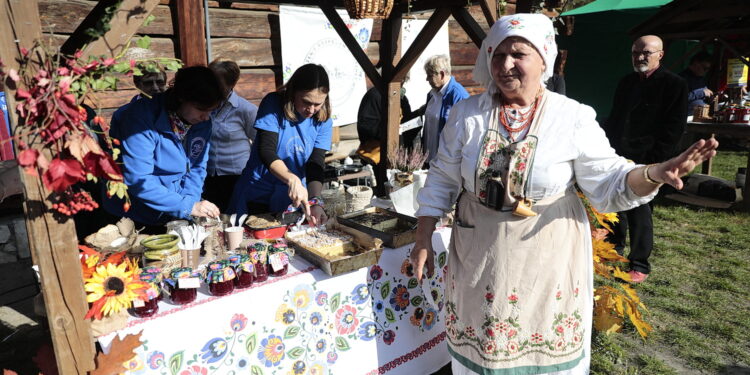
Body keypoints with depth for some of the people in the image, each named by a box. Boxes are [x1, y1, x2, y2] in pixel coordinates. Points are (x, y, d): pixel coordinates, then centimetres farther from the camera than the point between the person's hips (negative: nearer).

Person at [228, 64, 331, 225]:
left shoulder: (323, 121, -5)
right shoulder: (273, 104, -14)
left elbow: (316, 165, -12)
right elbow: (266, 151, -24)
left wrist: (315, 202, -30)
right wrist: (292, 180, -41)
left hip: (294, 200, 2)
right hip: (257, 197, -2)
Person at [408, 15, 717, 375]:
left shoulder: (574, 118, -8)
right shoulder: (466, 113, -2)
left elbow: (608, 184, -7)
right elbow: (442, 180, 3)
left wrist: (653, 173, -28)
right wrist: (423, 241, 2)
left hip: (548, 257, -1)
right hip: (478, 254, 2)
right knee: (477, 345, 17)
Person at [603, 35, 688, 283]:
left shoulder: (674, 84, -4)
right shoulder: (626, 82, 14)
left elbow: (674, 128, -8)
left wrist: (655, 160, -15)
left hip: (645, 160, -6)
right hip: (618, 156, 6)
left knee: (639, 210, -2)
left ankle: (640, 264, 12)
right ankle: (614, 249, 33)